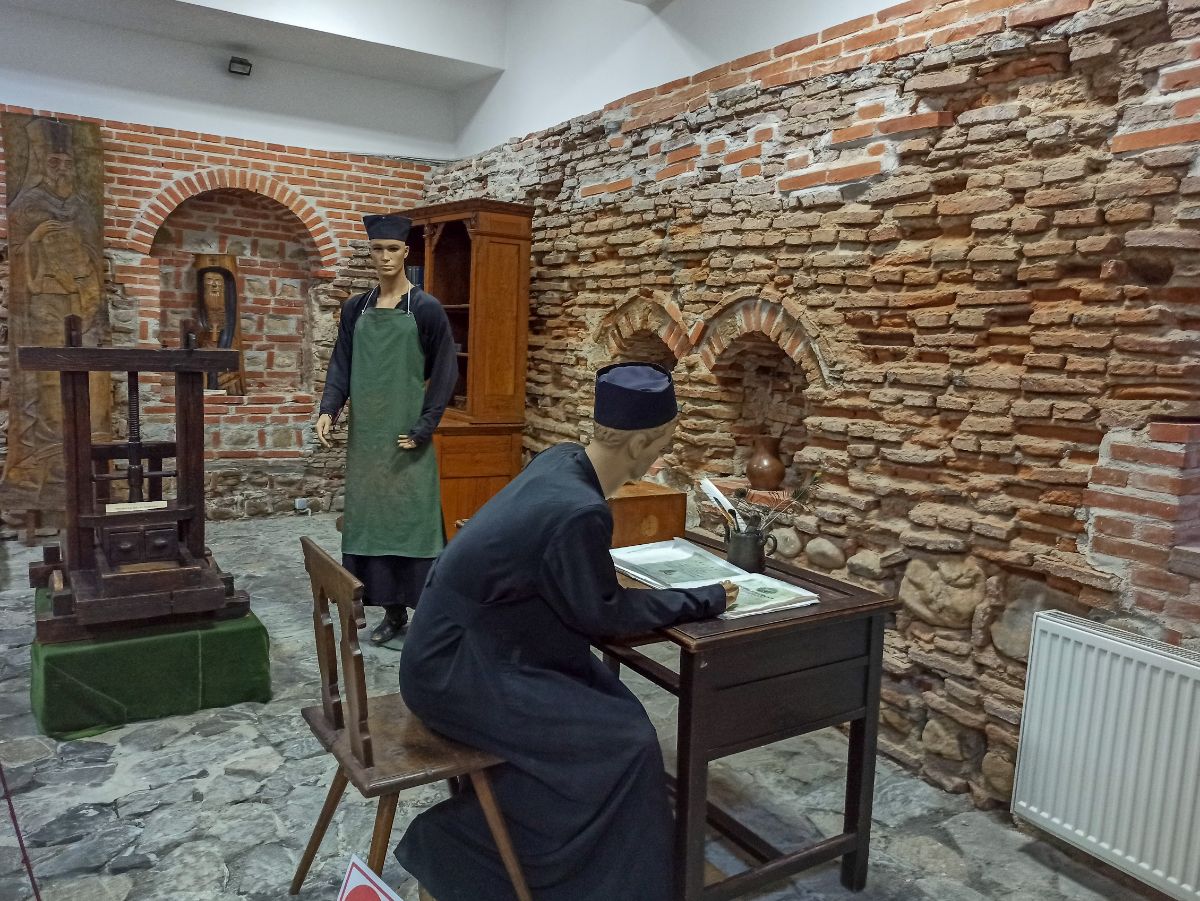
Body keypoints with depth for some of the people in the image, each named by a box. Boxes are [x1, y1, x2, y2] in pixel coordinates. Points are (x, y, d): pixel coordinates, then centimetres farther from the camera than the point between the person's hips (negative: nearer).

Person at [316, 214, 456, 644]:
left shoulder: (426, 309, -4)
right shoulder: (355, 309, 10)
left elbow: (444, 373, -5)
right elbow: (342, 365, 9)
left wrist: (424, 427, -11)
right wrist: (328, 409, -8)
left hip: (406, 436, -5)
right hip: (366, 433, 5)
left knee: (412, 517, -3)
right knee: (372, 519, 7)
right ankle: (393, 611, 18)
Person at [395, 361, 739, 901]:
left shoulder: (560, 460, -2)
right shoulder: (580, 512, -28)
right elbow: (604, 615, -12)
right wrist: (705, 601, -2)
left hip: (462, 645, 9)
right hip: (454, 670, -9)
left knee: (610, 710, 7)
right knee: (622, 743, -7)